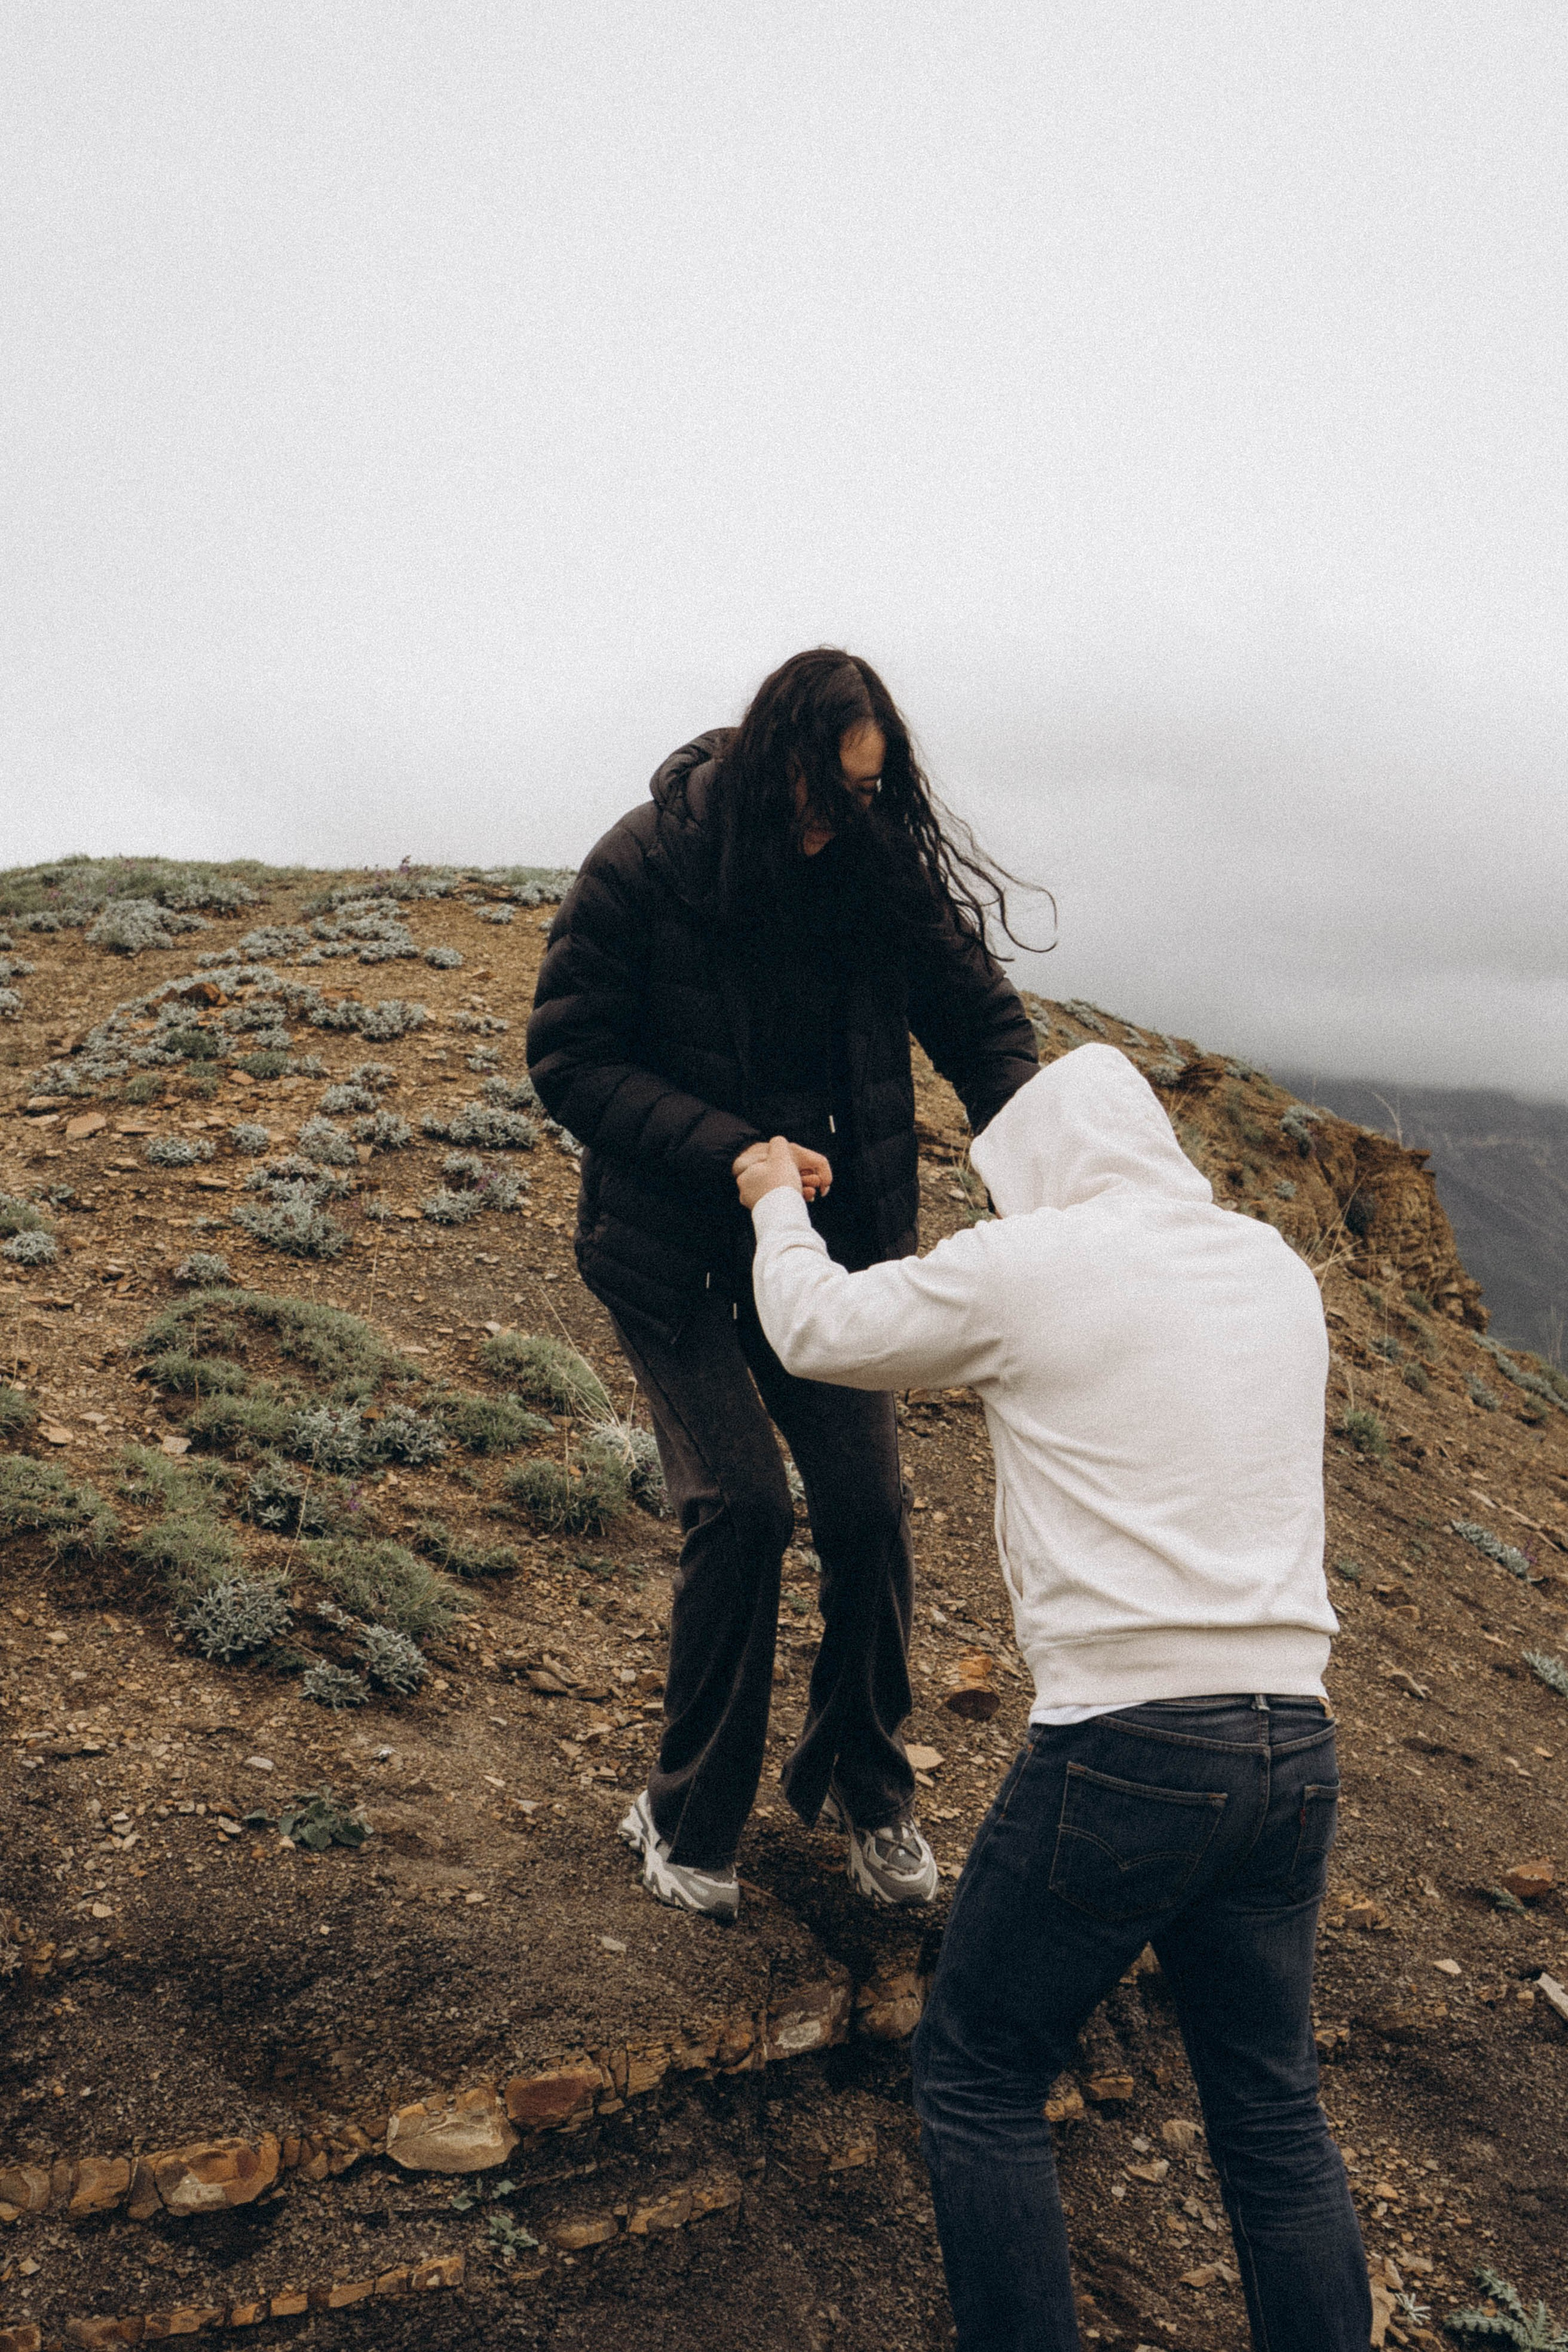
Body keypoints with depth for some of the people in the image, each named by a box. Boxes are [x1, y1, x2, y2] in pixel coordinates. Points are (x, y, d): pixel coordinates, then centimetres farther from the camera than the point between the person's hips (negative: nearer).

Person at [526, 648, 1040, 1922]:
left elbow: (982, 1017, 1)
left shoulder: (884, 870, -6)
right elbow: (569, 1056, -13)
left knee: (868, 1500, -2)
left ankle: (865, 1784, 24)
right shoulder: (646, 865, -15)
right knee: (741, 1503, -12)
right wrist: (727, 1149, -24)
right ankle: (690, 1818, 11)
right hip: (672, 1244, -3)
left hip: (830, 1231, 3)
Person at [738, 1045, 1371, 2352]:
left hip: (1125, 1744, -6)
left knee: (980, 2088, 13)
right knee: (1275, 2117, 20)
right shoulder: (1279, 1271, 12)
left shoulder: (1025, 1266, -5)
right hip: (1295, 1746, 6)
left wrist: (776, 1201, 27)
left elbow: (816, 1329, 8)